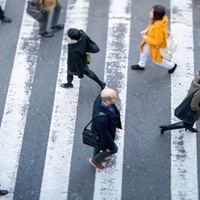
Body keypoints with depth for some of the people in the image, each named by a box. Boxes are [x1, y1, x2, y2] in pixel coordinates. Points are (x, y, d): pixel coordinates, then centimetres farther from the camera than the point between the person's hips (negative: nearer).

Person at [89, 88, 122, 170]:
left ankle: (97, 158, 67)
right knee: (113, 149, 25)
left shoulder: (100, 98, -29)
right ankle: (95, 160, 50)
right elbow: (104, 134, -32)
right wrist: (110, 146, -13)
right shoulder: (101, 118, -50)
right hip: (101, 137, -6)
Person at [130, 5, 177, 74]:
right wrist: (146, 30, -11)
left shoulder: (158, 28, -45)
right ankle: (141, 65, 60)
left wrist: (146, 38, -25)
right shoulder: (158, 19, -20)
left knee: (157, 59, 20)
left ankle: (172, 66, 45)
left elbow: (157, 42, -34)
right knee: (144, 51, 30)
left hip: (156, 46, -8)